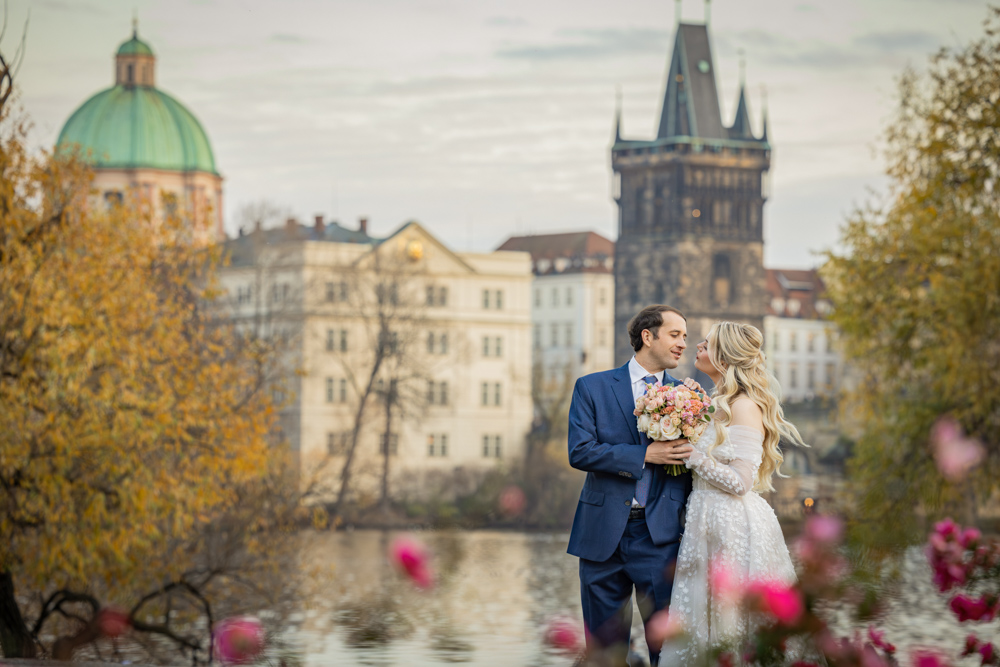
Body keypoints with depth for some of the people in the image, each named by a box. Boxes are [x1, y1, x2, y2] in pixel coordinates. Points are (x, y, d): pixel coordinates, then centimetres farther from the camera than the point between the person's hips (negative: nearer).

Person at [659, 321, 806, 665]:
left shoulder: (744, 407, -14)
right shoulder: (717, 404, 13)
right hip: (709, 524, 9)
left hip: (734, 527, -9)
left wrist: (691, 453, -14)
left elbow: (740, 481, -19)